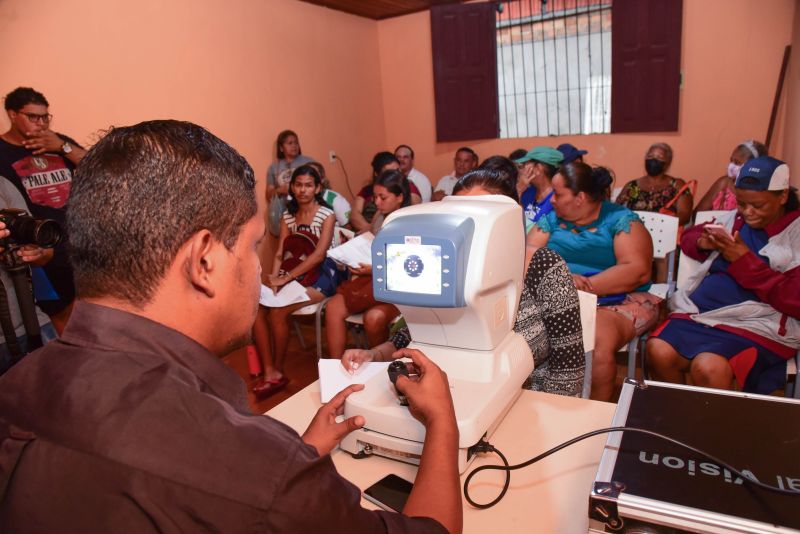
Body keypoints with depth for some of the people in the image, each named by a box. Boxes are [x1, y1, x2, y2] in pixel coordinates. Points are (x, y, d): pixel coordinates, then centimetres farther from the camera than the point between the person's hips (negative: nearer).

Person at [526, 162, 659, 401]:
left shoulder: (622, 219, 1)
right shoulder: (550, 219, 12)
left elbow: (638, 271, -11)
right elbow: (528, 256, -2)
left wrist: (585, 286, -19)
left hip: (617, 301, -3)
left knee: (599, 343, -34)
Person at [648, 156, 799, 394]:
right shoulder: (735, 219, 14)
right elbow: (687, 237, 25)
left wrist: (745, 260, -13)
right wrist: (702, 243, 1)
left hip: (757, 325, -4)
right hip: (701, 312, 5)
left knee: (708, 368, -32)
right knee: (658, 351, -22)